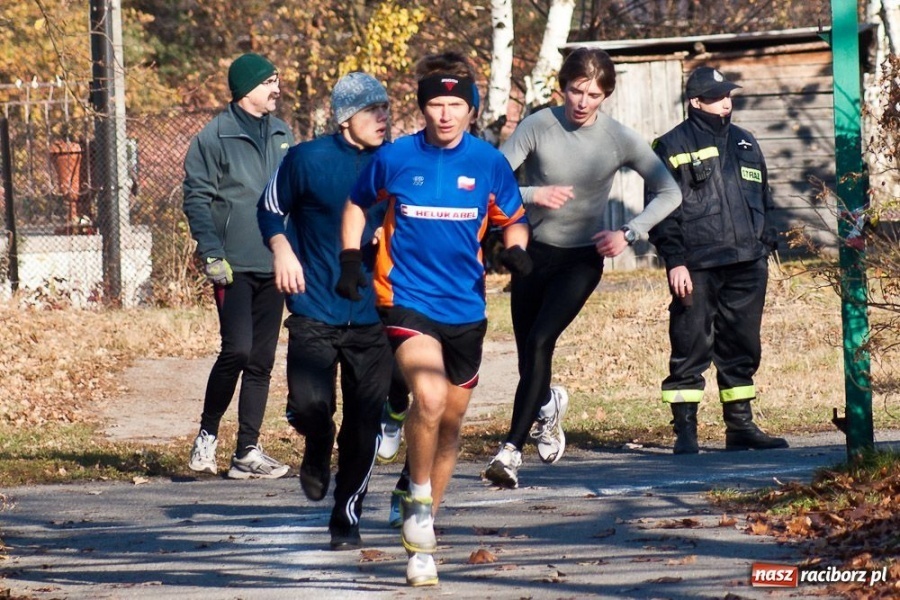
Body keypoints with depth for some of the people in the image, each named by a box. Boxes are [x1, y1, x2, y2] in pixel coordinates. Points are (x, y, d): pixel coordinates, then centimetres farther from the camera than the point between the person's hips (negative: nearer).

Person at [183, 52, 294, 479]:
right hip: (234, 266, -6)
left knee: (261, 361, 5)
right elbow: (196, 197, -6)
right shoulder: (215, 137, -4)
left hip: (273, 266, 6)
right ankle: (207, 436, 2)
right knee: (237, 350, -16)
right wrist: (212, 253, -15)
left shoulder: (282, 136, 13)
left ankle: (248, 452, 9)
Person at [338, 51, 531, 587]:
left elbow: (513, 220, 12)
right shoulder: (395, 158, -4)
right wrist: (351, 258, 3)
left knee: (451, 421, 12)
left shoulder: (489, 163, -1)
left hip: (466, 307, 3)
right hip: (407, 300, -3)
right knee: (430, 394, -29)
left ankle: (423, 542, 28)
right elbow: (358, 204, 14)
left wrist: (516, 248, -9)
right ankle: (418, 501, -6)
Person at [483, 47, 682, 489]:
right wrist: (533, 195, -28)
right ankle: (548, 405, 44)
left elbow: (669, 193, -2)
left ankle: (511, 450, -22)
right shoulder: (538, 127, -11)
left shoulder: (619, 139, -9)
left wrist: (629, 234, -14)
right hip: (534, 254, 2)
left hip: (583, 258, -1)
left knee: (540, 341, -21)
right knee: (529, 361, 6)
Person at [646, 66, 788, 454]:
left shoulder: (744, 143, 18)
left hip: (746, 266, 6)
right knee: (690, 349, -5)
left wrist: (766, 246, 17)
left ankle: (740, 426, 15)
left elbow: (763, 200, 25)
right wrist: (675, 261, -12)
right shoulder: (672, 147, 0)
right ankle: (685, 430, -2)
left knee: (742, 348, 8)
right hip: (696, 267, -6)